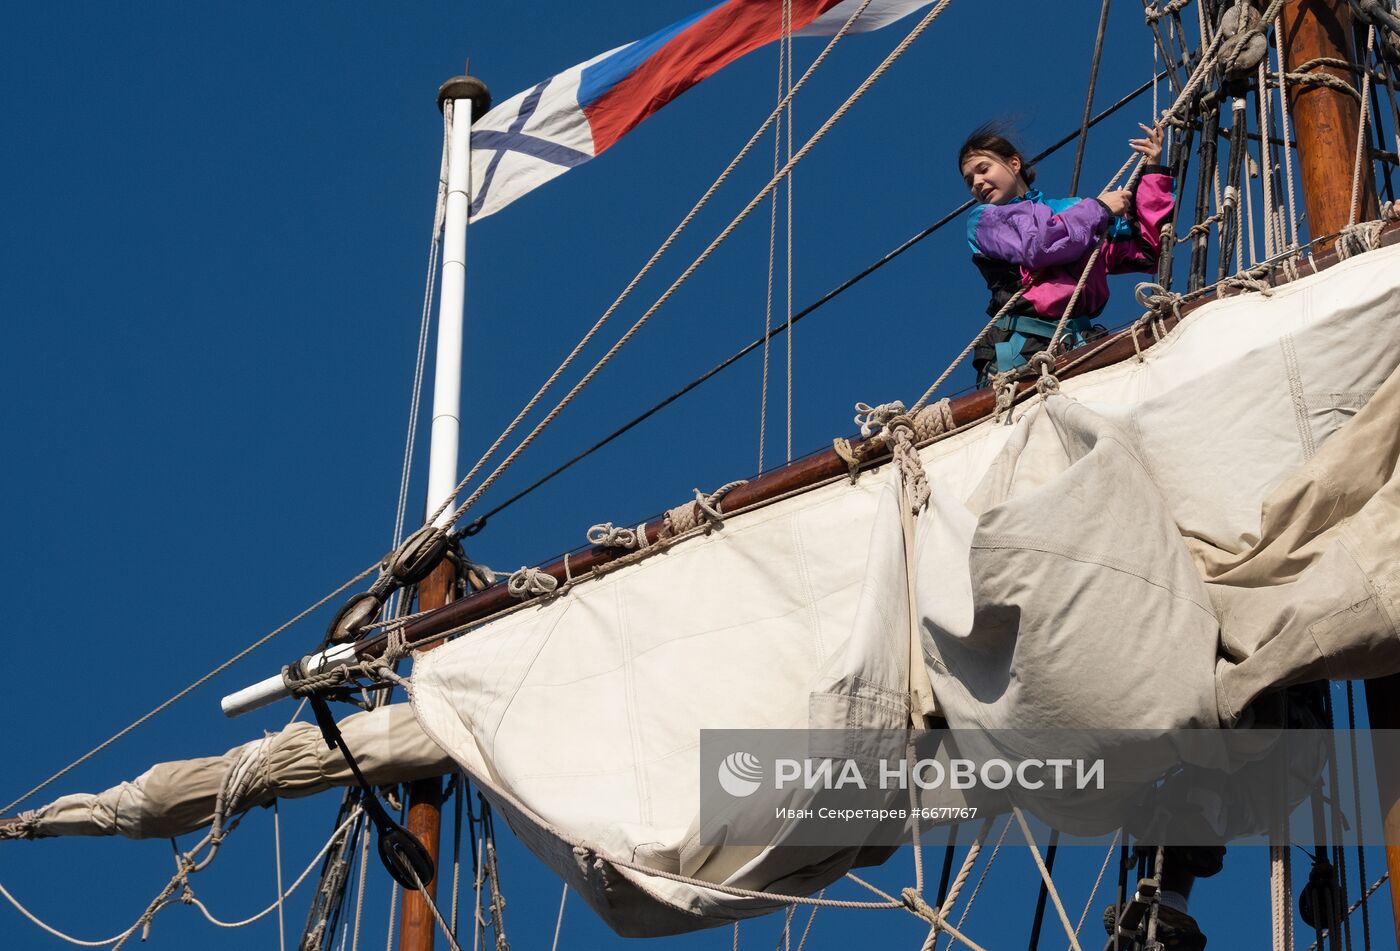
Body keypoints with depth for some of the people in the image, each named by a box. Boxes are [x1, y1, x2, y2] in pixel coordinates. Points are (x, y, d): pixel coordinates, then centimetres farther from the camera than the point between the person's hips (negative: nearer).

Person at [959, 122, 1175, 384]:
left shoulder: (1072, 208, 28)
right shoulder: (983, 219, 19)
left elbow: (1145, 253, 23)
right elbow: (1038, 244, -2)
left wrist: (1154, 175, 22)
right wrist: (1100, 209, 11)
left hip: (1080, 342, 2)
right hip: (1022, 346, -2)